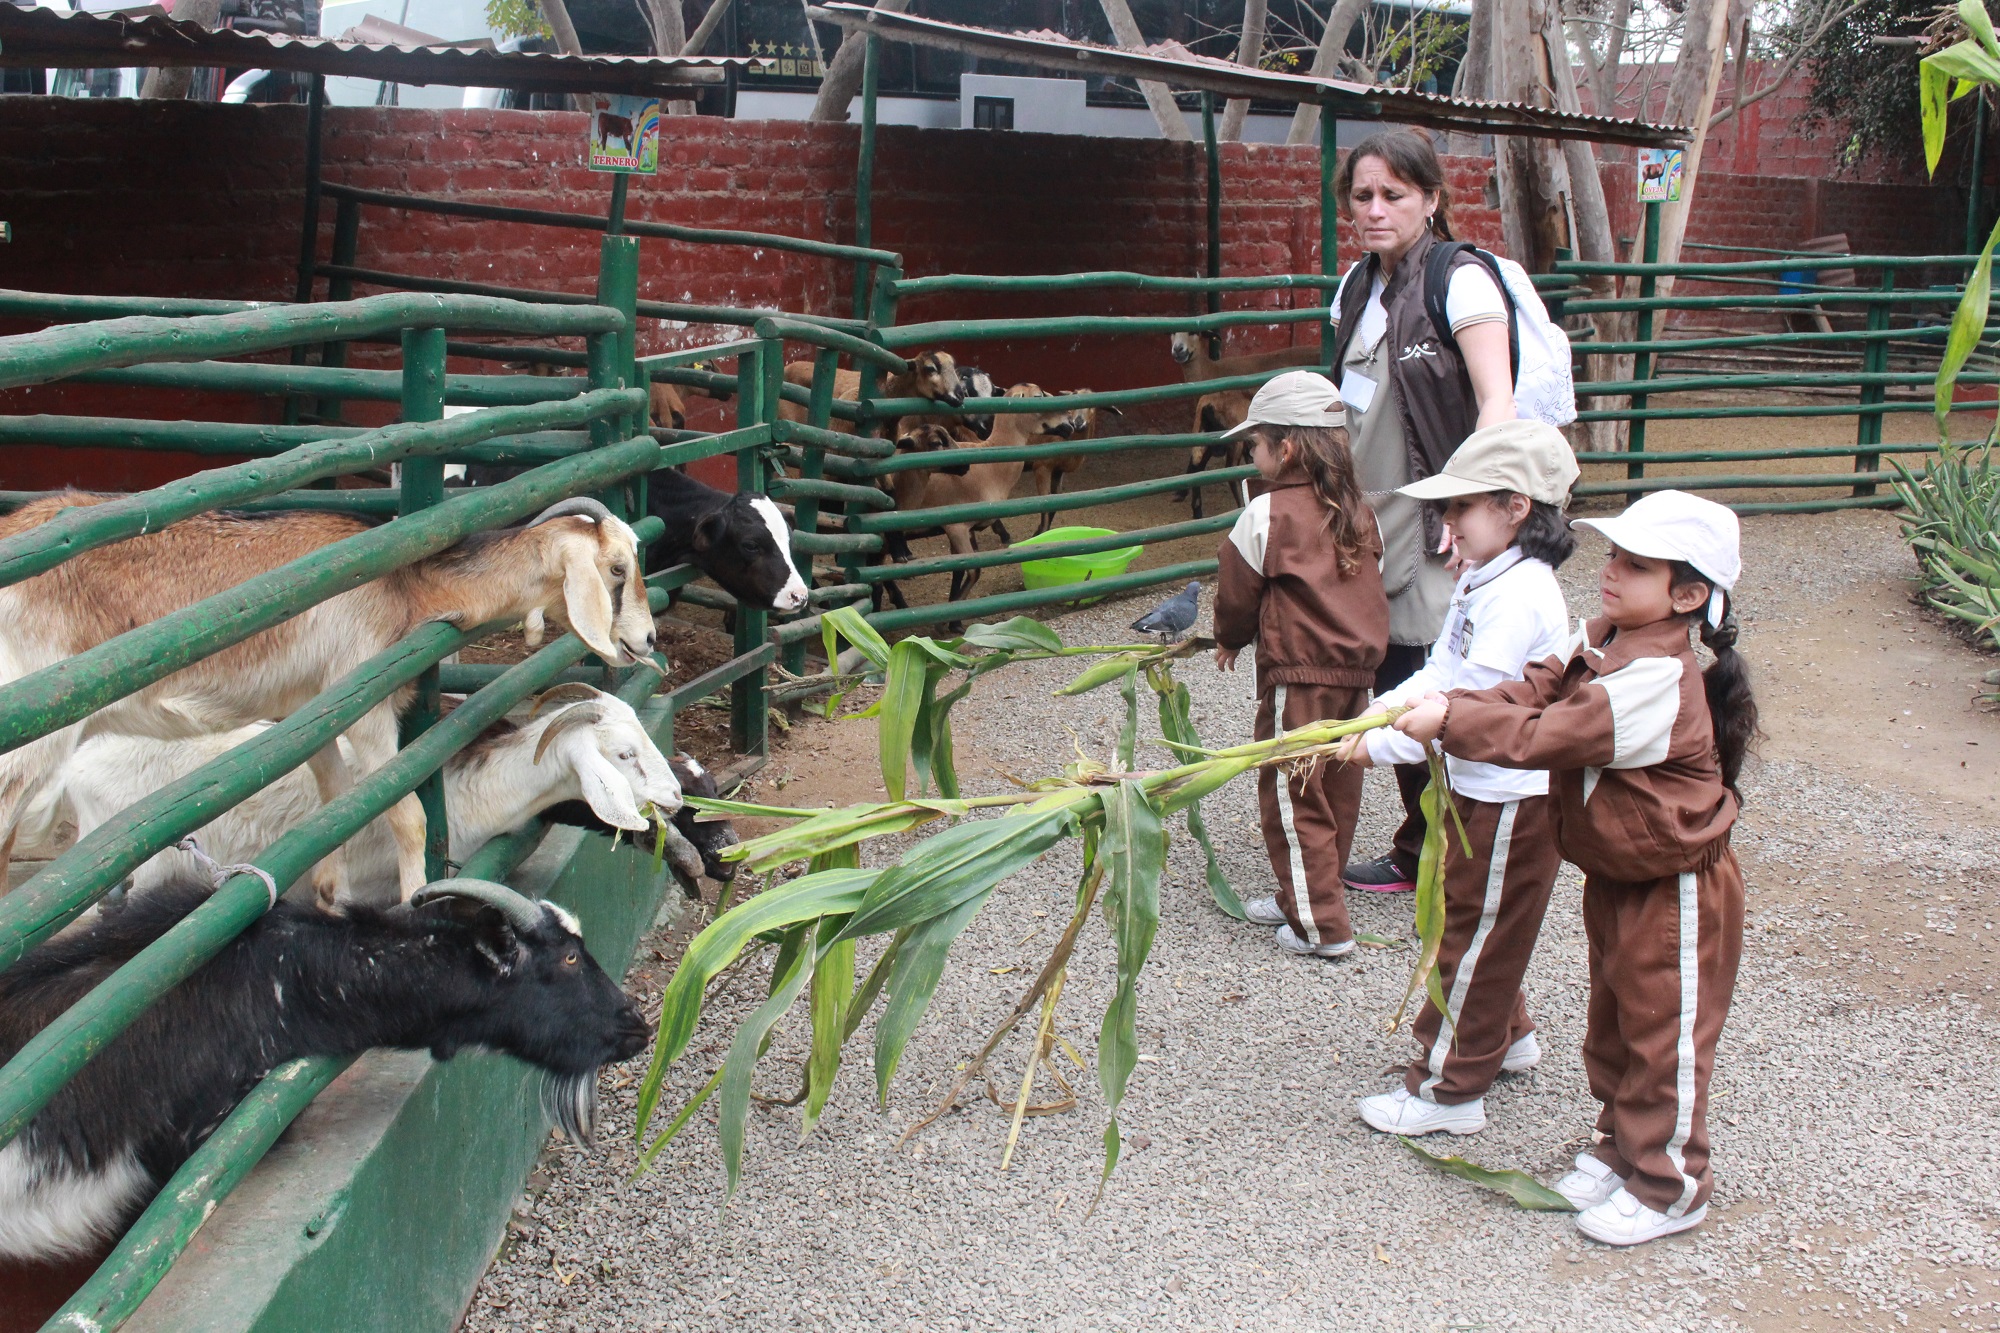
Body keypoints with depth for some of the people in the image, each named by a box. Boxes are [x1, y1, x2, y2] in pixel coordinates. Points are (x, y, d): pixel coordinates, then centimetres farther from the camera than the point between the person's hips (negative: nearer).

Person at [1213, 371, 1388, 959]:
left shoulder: (1268, 514, -11)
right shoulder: (1357, 512, 8)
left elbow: (1237, 590, -1)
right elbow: (1371, 586, 14)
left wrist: (1229, 640, 18)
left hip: (1297, 675, -8)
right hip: (1356, 669, 8)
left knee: (1291, 796, 1)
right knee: (1336, 789, 15)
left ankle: (1321, 925, 3)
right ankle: (1303, 899, 29)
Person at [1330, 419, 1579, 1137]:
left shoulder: (1520, 599, -26)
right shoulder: (1482, 581, 6)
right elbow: (1442, 674, 8)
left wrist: (1381, 746, -23)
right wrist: (1379, 711, -7)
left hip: (1511, 801, -10)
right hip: (1478, 786, 10)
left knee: (1475, 938, 1)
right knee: (1470, 923, 24)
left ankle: (1448, 1087, 13)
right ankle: (1505, 1035, 44)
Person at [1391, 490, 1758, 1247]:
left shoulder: (1657, 681, -30)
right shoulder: (1602, 644, 0)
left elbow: (1542, 737, -33)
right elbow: (1531, 694, -5)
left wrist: (1449, 721, -29)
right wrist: (1440, 710, -20)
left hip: (1674, 889, -9)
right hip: (1615, 874, 9)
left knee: (1663, 1037, 5)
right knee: (1613, 1025, 21)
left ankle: (1668, 1188, 20)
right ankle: (1620, 1148, 38)